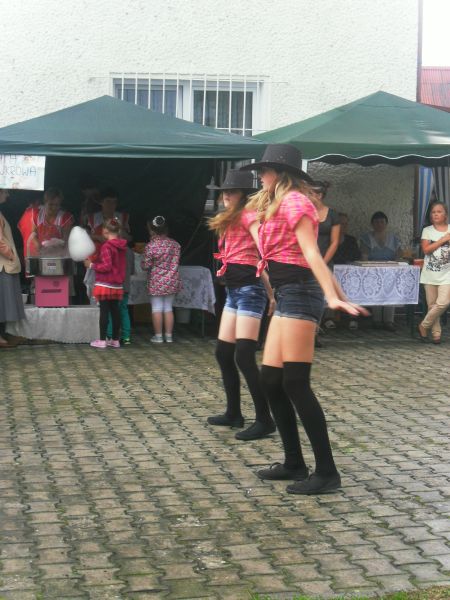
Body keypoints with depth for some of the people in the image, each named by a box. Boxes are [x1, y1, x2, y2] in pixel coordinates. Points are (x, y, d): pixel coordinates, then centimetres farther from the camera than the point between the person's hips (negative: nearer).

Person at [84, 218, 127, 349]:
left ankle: (102, 340, 0)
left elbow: (106, 266, -20)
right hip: (117, 284, 7)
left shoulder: (106, 246, -16)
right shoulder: (122, 246, 8)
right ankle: (115, 340, 15)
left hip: (105, 284, -7)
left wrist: (92, 265, -8)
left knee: (104, 311, -3)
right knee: (115, 311, 10)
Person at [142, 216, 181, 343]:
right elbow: (176, 263, 4)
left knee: (157, 308, 4)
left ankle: (158, 336, 6)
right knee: (168, 308, 10)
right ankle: (169, 335, 13)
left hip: (156, 282, -4)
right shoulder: (174, 244, -2)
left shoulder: (150, 246, -15)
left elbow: (145, 265, -9)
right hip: (171, 280, 4)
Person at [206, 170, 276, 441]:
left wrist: (270, 292, -25)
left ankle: (265, 420, -8)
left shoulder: (248, 215, -8)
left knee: (244, 357, -12)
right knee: (223, 353, 13)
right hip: (234, 290, 10)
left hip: (249, 289, -10)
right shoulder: (231, 219, 19)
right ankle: (234, 413, 24)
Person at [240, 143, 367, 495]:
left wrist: (332, 296, -27)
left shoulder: (293, 201, -7)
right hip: (288, 296, 10)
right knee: (271, 381, 8)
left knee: (295, 384, -11)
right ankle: (294, 463, 16)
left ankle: (327, 473, -7)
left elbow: (311, 253, -18)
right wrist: (338, 294, 16)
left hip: (299, 294, -10)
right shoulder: (278, 205, 22)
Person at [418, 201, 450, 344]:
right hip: (430, 274, 1)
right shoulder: (427, 230, 4)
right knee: (432, 305, 4)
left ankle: (424, 326, 3)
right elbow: (426, 249, -9)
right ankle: (436, 334, 14)